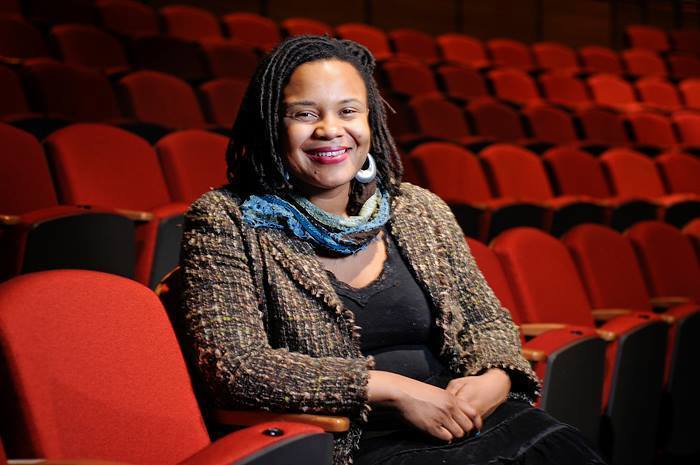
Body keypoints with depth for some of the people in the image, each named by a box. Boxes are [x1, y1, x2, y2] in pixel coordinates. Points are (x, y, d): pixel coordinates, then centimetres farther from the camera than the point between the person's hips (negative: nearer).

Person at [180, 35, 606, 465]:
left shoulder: (421, 210, 13)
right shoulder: (225, 221, -1)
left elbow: (487, 320, 18)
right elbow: (235, 366, -11)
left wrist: (496, 378, -7)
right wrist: (391, 389, -15)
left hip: (473, 422, 5)